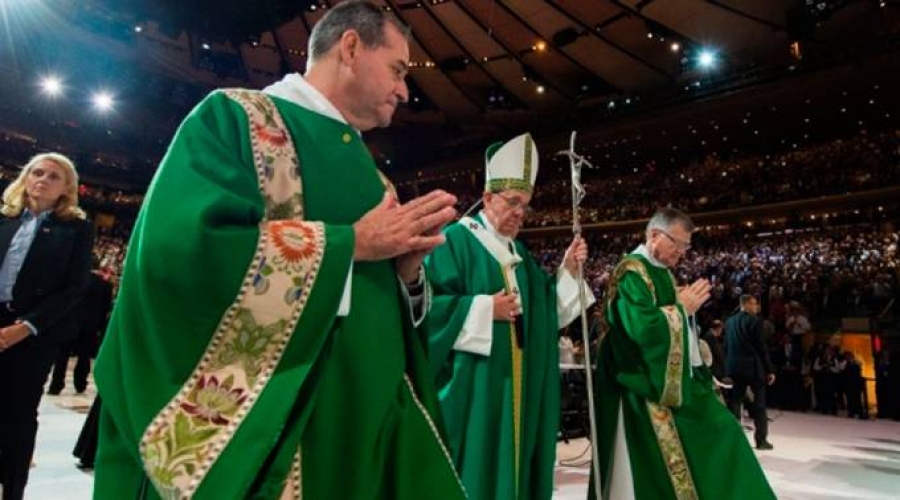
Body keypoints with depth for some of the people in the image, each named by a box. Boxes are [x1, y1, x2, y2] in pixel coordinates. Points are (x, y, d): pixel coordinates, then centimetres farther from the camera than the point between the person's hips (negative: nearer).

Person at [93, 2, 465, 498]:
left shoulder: (364, 171, 14)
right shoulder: (234, 116, -5)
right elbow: (182, 248, -22)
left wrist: (405, 267, -7)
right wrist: (354, 241, -17)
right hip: (250, 423, -6)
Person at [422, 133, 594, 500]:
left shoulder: (519, 251, 15)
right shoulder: (456, 240, -9)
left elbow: (548, 313, 13)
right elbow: (428, 304, -17)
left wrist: (568, 271, 1)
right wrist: (484, 308, -21)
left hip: (516, 384, 8)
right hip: (471, 384, -7)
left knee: (511, 458, 15)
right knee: (472, 466, 0)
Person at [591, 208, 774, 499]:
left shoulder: (663, 272, 14)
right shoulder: (632, 272, -17)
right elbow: (641, 326, -29)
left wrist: (687, 304, 1)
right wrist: (681, 308, -16)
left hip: (677, 379, 10)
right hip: (647, 386, -10)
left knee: (719, 432, 14)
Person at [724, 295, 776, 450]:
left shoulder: (729, 321, 7)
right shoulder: (755, 321, -9)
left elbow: (726, 346, 9)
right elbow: (761, 347, -10)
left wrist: (727, 367, 13)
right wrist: (770, 369, -4)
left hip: (734, 367, 4)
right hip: (753, 367, -4)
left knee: (734, 403, 7)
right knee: (759, 404, 7)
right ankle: (761, 440, 11)